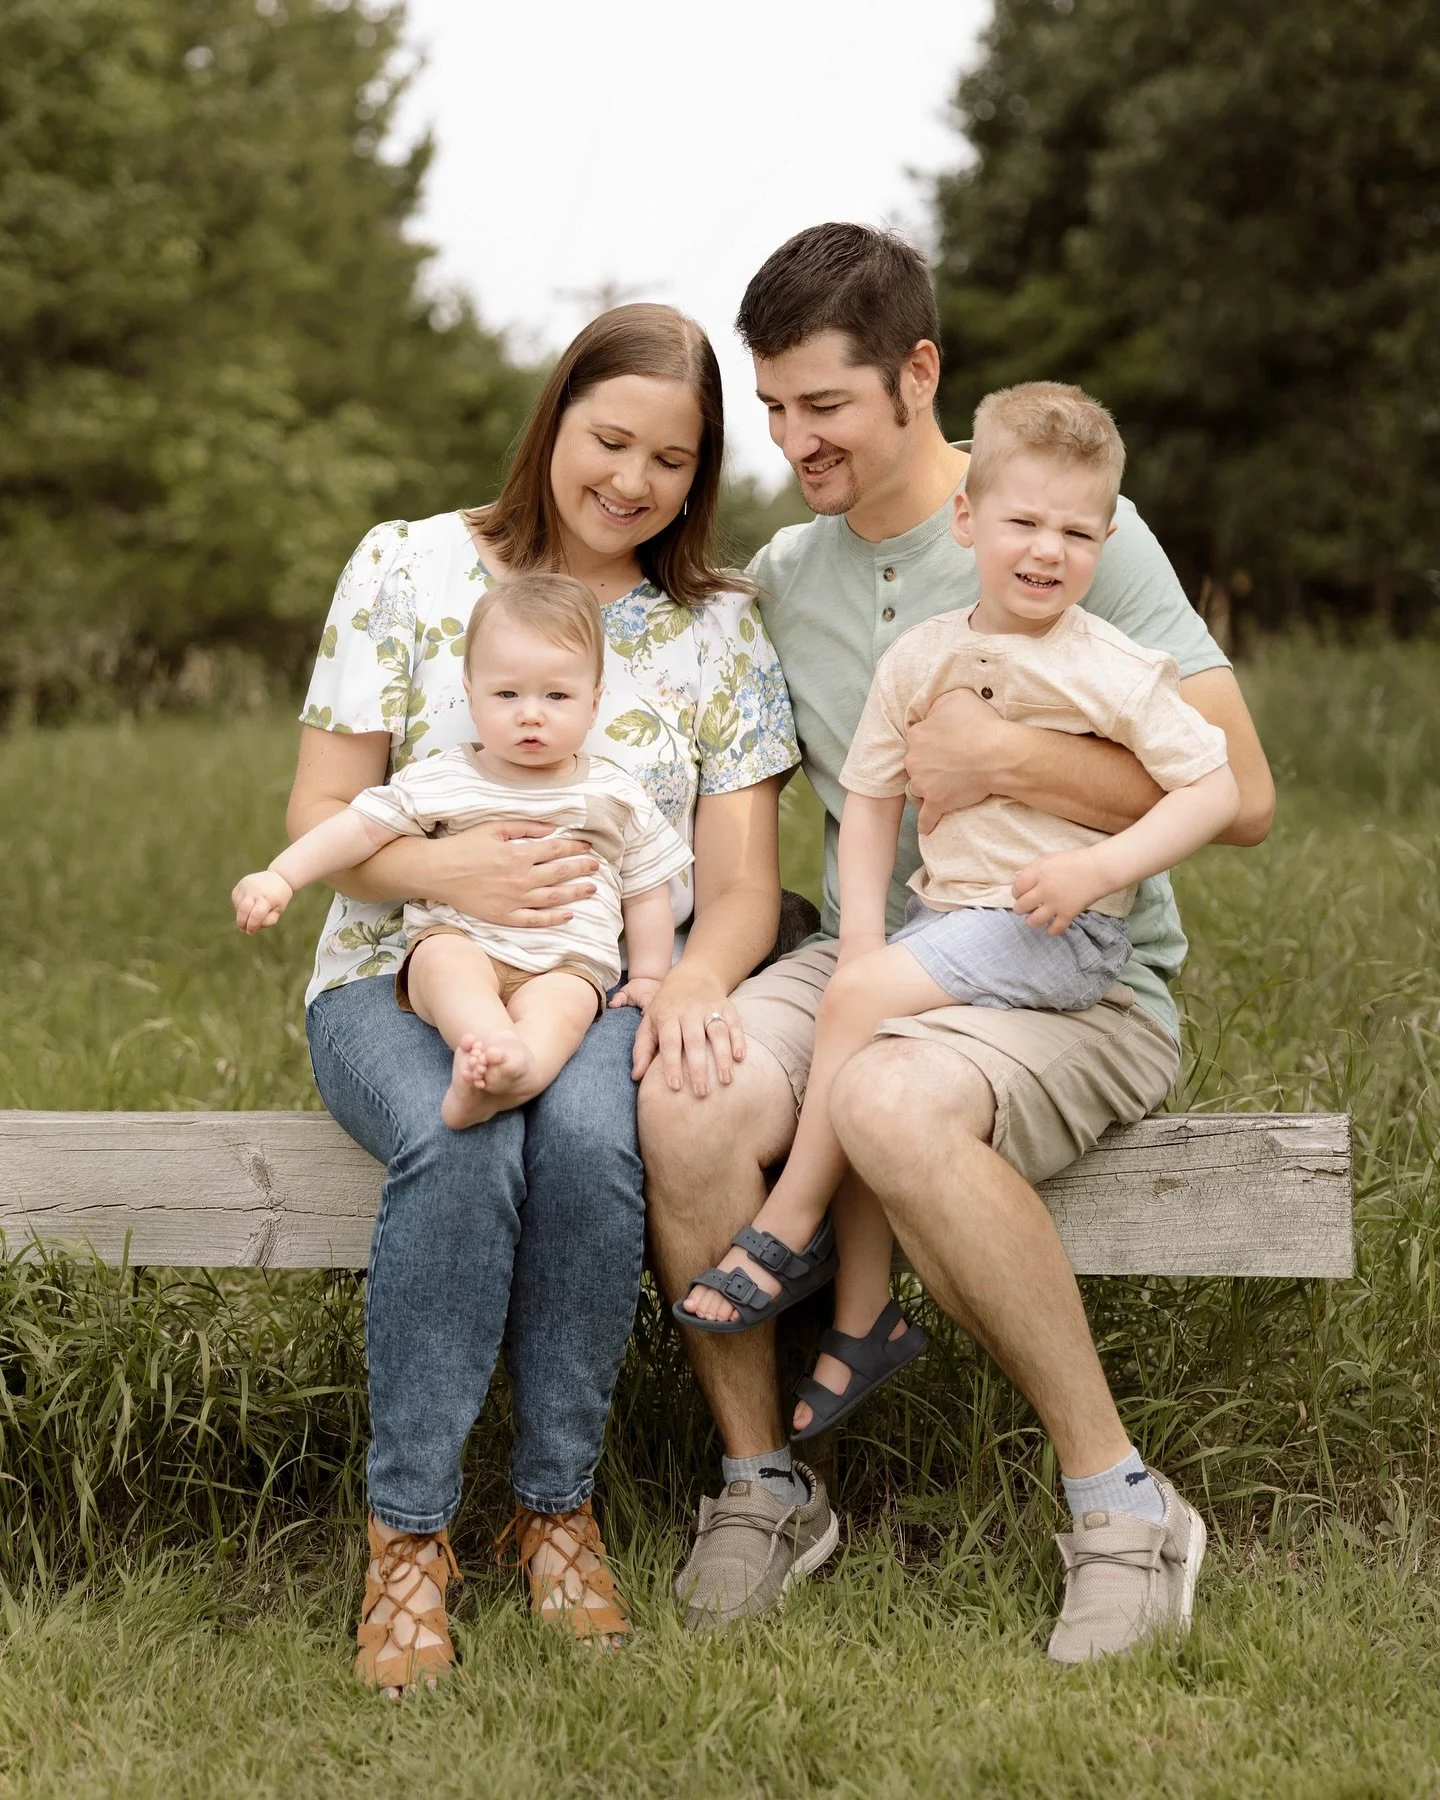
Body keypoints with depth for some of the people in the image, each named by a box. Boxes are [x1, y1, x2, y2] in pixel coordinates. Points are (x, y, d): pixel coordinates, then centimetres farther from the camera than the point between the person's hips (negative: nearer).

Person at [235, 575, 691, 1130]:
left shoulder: (616, 798, 14)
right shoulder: (441, 782, 11)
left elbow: (646, 894, 20)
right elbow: (361, 826, 8)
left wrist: (648, 979, 10)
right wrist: (279, 877, -2)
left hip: (565, 965, 0)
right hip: (460, 942, 0)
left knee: (561, 1002, -34)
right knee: (446, 961, -35)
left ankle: (510, 1074, -63)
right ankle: (496, 1046, -62)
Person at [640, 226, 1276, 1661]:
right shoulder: (779, 580, 13)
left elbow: (1239, 794, -9)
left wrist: (1005, 761, -16)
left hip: (1081, 979, -4)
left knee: (891, 1105, -37)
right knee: (681, 1102, -27)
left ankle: (1120, 1507, -20)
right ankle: (761, 1486, -5)